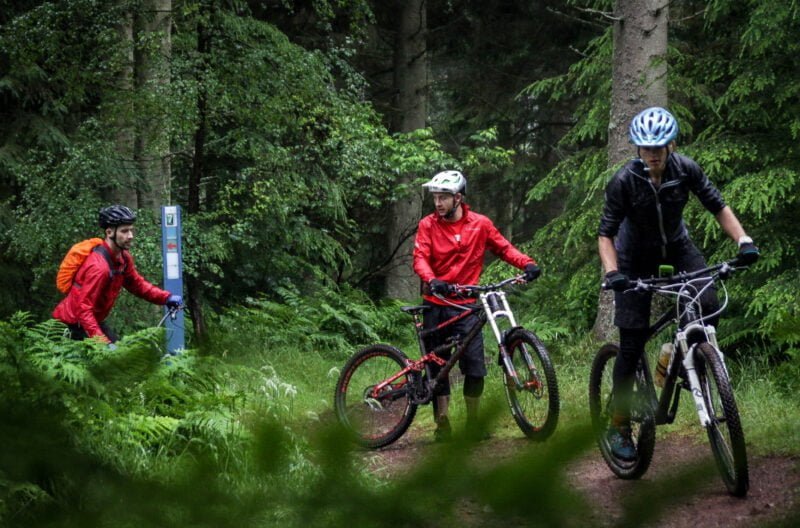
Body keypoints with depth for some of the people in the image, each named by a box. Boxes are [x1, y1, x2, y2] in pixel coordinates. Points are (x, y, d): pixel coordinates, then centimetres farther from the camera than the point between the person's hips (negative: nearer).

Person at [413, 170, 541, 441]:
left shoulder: (480, 224, 2)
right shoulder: (428, 225, 0)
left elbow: (503, 247, 8)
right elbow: (420, 258, -10)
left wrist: (527, 263, -11)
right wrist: (432, 280, -31)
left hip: (465, 306, 0)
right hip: (436, 304, 1)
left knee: (475, 364, -10)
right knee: (438, 367, 5)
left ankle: (473, 422, 4)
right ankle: (442, 424, 14)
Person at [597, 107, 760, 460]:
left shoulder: (686, 170, -19)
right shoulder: (624, 181, -26)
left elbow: (718, 207, -13)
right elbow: (605, 233, -23)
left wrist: (743, 240, -28)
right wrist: (612, 272, -39)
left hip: (676, 246, 3)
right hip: (637, 255, -2)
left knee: (708, 305, -26)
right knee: (632, 345, -7)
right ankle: (619, 427, 6)